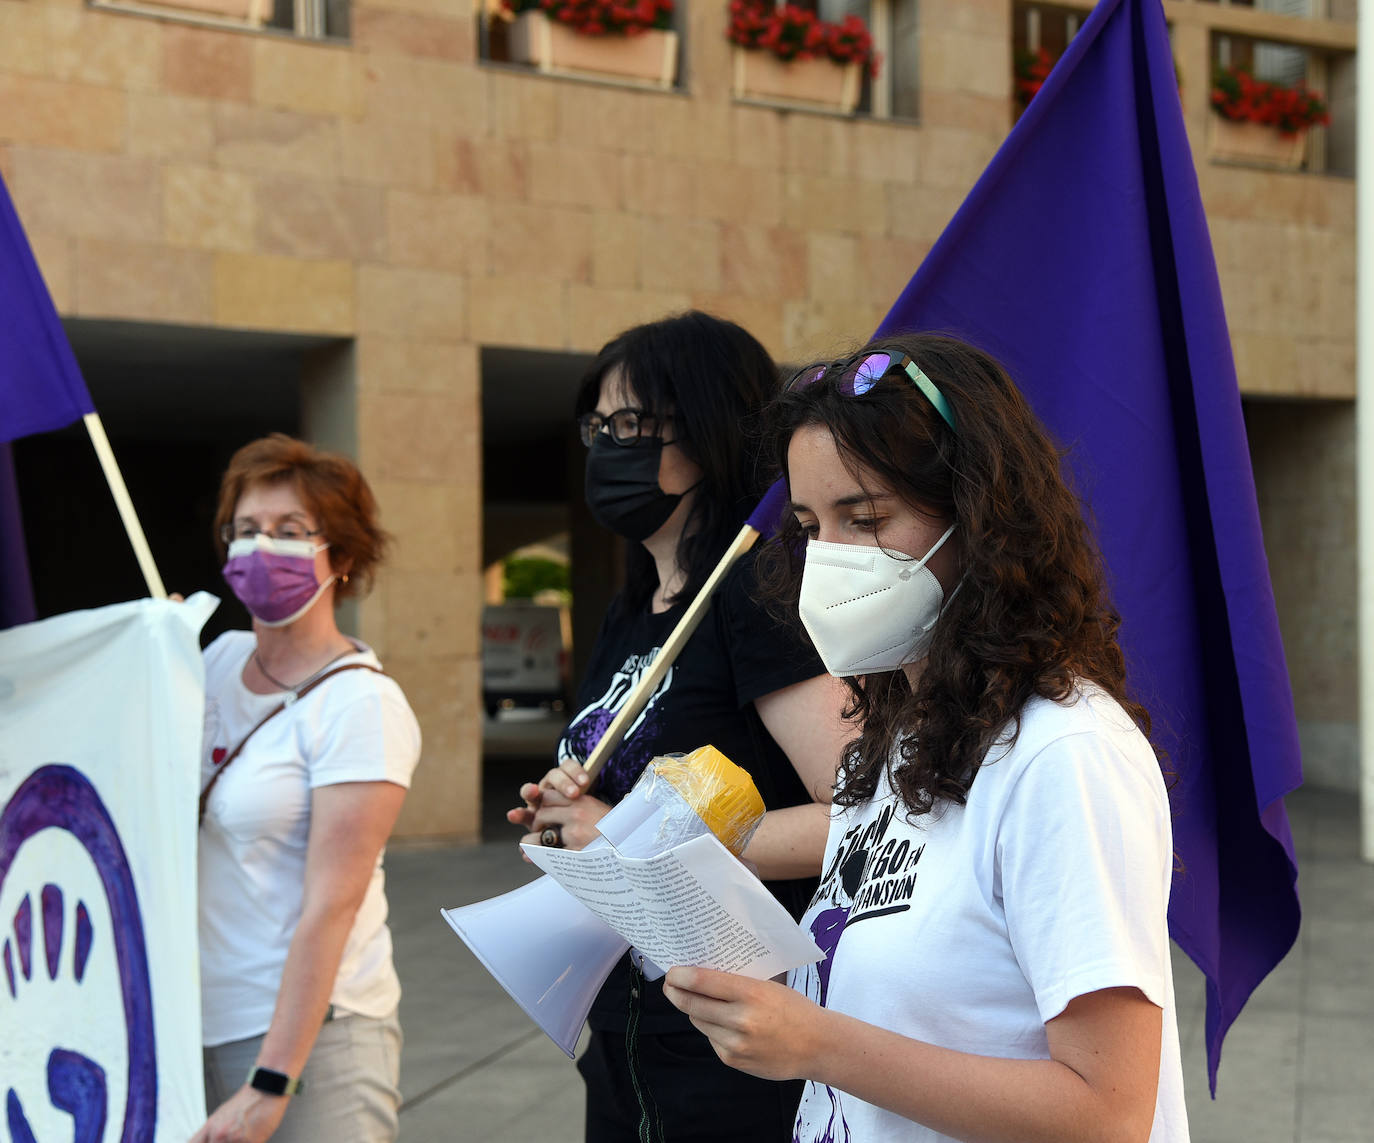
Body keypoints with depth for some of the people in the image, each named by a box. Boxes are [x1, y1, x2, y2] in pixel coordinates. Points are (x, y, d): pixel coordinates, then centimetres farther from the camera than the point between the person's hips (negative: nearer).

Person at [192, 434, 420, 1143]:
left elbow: (330, 908, -18)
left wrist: (270, 1085, -21)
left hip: (307, 1030, -6)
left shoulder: (361, 706, -13)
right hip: (202, 1018, 6)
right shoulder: (222, 658, 6)